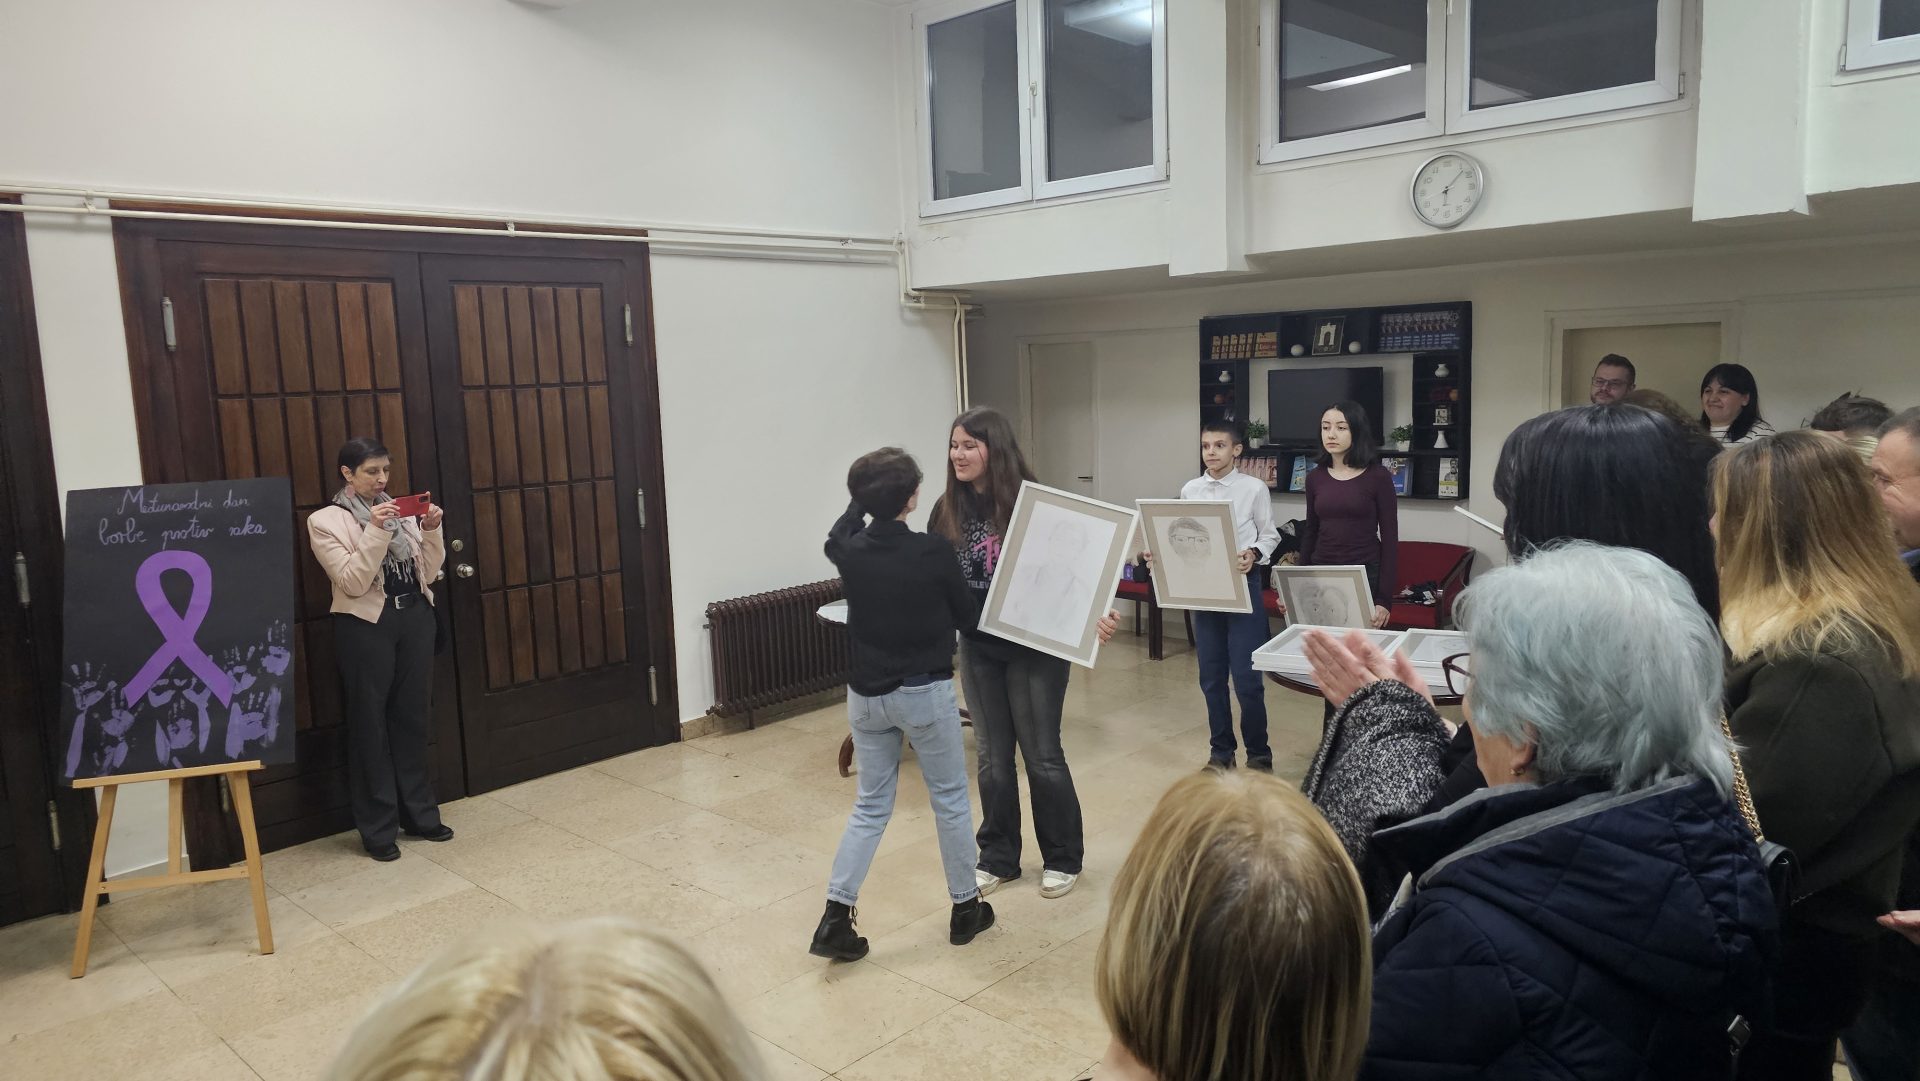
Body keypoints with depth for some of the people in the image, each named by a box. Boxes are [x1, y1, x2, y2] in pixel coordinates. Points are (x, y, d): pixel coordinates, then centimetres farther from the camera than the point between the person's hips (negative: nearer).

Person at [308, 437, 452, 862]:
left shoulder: (400, 511, 9)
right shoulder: (325, 521, -4)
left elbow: (428, 573, 8)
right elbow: (352, 582, -14)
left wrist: (431, 532, -6)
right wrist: (375, 531, -22)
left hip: (415, 618, 5)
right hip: (366, 626, -4)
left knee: (414, 716, 12)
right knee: (370, 724, 4)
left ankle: (420, 813, 24)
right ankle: (377, 828, 14)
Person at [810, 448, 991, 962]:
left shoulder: (850, 551, -4)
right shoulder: (933, 550, -16)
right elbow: (965, 613, -2)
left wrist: (864, 495, 26)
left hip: (865, 694, 4)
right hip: (925, 692, -4)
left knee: (871, 806, 15)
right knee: (950, 800, 13)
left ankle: (836, 917, 8)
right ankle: (966, 907, 26)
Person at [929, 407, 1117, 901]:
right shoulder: (947, 510, 0)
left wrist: (1096, 615, -29)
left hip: (1033, 646, -4)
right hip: (977, 647, 5)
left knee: (1041, 753, 5)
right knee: (992, 756, 12)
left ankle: (1063, 858, 23)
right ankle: (998, 857, 27)